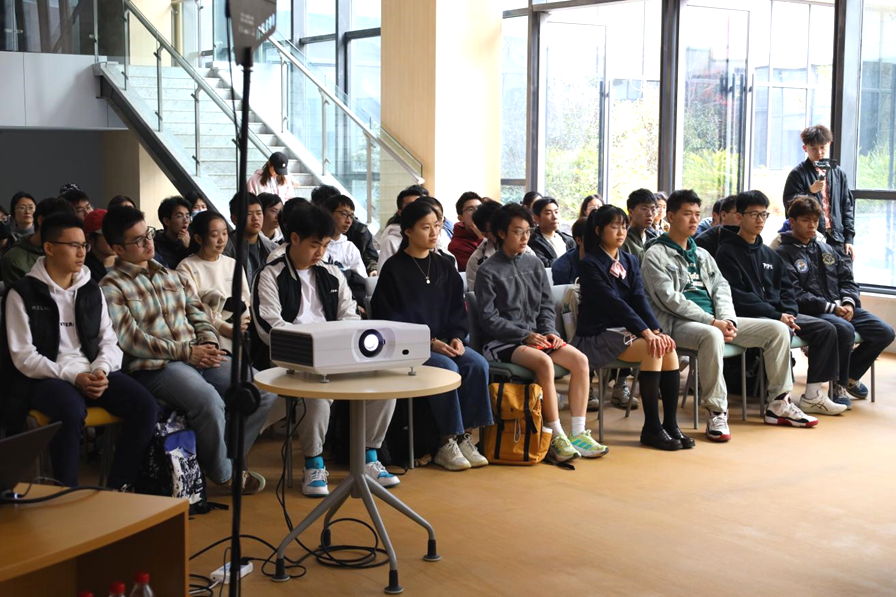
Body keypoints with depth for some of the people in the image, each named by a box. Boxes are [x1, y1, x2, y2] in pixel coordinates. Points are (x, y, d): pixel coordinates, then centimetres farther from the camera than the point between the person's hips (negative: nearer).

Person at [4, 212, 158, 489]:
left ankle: (118, 488, -11)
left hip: (93, 373, 5)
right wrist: (72, 376, -19)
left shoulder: (92, 290, 14)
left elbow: (109, 340, 13)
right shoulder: (23, 293, -2)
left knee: (146, 406, -21)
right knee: (72, 412, -39)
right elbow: (23, 356, -8)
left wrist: (101, 370, -11)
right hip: (47, 377, -5)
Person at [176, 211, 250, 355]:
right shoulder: (186, 267, 4)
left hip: (239, 331, 5)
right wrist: (226, 329, -18)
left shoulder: (233, 264, 20)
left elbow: (245, 301, 12)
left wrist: (243, 324, -10)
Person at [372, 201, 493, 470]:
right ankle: (446, 444, -20)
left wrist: (456, 337, -6)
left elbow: (457, 309, 15)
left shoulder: (444, 266, 13)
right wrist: (429, 342, -17)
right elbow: (390, 317, -9)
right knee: (447, 368, -31)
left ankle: (465, 438, -15)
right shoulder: (394, 269, -4)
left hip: (444, 341, 5)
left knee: (477, 364, -22)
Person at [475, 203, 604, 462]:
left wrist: (548, 331, -4)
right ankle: (556, 438, -25)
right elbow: (489, 319, -8)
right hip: (502, 341, -6)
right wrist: (525, 335, -16)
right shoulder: (488, 271, -3)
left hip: (536, 336, 6)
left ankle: (579, 433, -15)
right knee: (544, 362, -33)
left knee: (580, 359, -18)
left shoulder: (534, 264, 14)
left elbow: (546, 305, 16)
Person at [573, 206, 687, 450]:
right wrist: (646, 332, -25)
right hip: (599, 334, -6)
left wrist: (657, 330, -15)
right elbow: (613, 302, -18)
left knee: (668, 348, -20)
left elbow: (640, 299, 2)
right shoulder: (590, 264, -8)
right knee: (653, 351, -27)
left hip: (625, 329, 6)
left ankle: (670, 424, -14)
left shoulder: (630, 261, 13)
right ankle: (651, 428, -20)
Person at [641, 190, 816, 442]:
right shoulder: (656, 255, 0)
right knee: (712, 336, -42)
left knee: (777, 329, -4)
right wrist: (712, 322, -19)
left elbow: (721, 288, 14)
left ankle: (779, 404, 4)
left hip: (715, 320, 8)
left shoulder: (702, 255, 24)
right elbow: (670, 299, -12)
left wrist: (728, 320, -8)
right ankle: (716, 412, -31)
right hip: (678, 323, -8)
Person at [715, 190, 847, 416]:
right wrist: (776, 316, -17)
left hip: (778, 314, 8)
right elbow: (738, 296, -13)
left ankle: (813, 395, -2)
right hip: (746, 317, -8)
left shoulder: (769, 255, 21)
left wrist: (789, 313, -4)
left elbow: (786, 288, 19)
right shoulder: (727, 252, -4)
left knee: (826, 329, -6)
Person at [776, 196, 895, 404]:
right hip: (811, 314, -7)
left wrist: (848, 303, -4)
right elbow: (795, 295, -13)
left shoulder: (826, 249, 21)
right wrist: (832, 308, -17)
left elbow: (847, 278, 18)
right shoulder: (784, 254, -3)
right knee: (845, 329, -35)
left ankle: (850, 375, 15)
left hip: (841, 308, 7)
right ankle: (839, 385, -12)